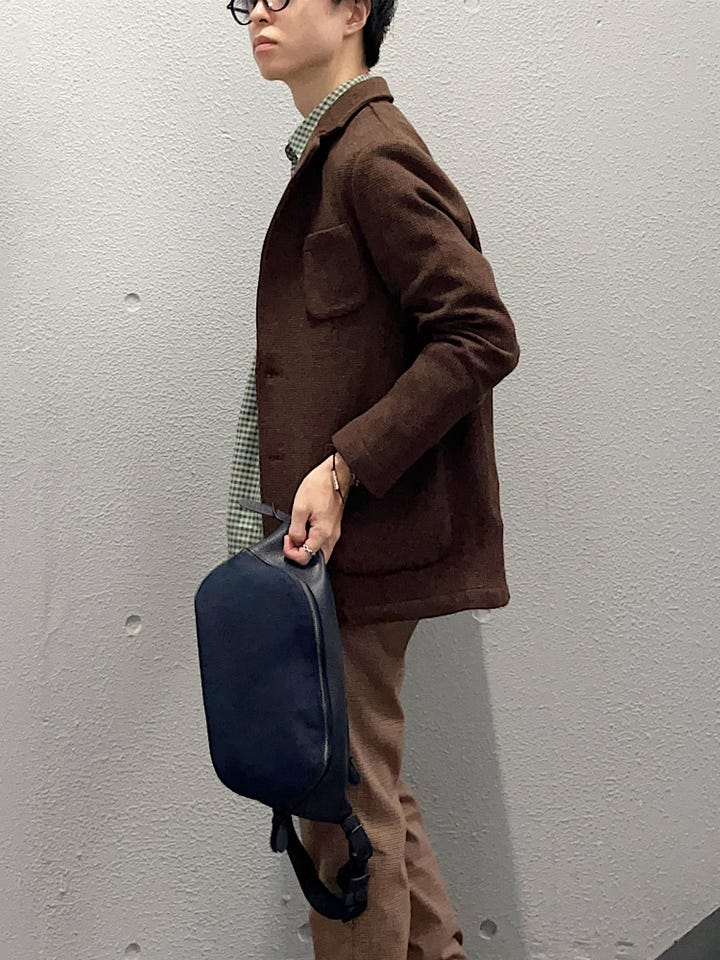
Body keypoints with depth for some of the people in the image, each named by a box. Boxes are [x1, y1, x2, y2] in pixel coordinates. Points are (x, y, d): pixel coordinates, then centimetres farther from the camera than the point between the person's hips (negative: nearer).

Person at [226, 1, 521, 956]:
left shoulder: (372, 158, -13)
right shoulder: (330, 156, 16)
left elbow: (483, 335, -20)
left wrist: (344, 465, -22)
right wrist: (315, 477, 15)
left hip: (363, 532, -10)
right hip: (333, 527, 10)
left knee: (348, 793, 2)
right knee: (370, 780, 18)